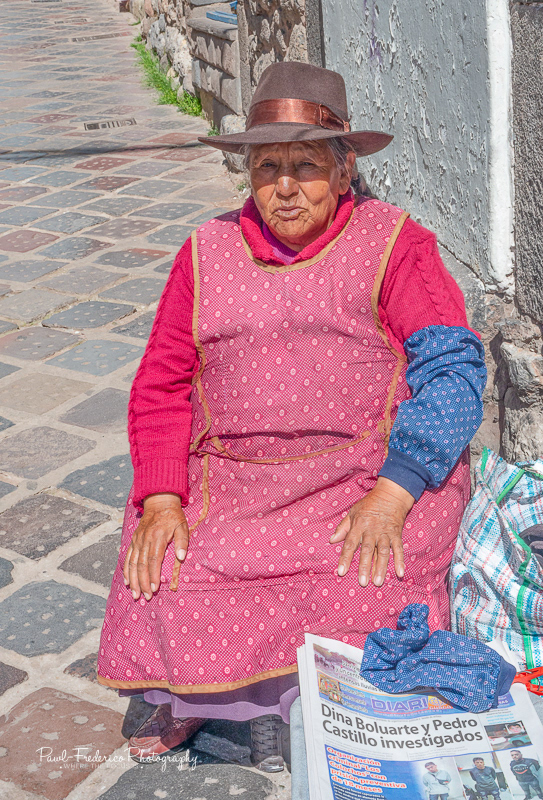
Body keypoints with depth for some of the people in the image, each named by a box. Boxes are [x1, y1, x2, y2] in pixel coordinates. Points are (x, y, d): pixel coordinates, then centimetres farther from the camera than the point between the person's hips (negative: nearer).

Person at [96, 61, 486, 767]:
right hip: (230, 473, 3)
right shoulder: (207, 253, 10)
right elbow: (161, 385, 8)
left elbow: (453, 366, -9)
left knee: (366, 578, -29)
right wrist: (161, 499, -8)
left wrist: (391, 495, -23)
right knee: (161, 571, -21)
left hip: (370, 466, -2)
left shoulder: (394, 244, 0)